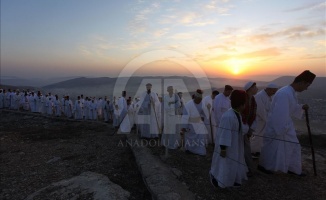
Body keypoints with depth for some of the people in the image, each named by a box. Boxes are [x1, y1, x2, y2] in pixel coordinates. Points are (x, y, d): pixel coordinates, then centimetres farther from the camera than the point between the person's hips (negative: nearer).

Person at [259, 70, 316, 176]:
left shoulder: (291, 92, 6)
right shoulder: (284, 94, -28)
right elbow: (280, 114, -29)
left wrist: (301, 107, 6)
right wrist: (280, 131, -24)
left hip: (285, 125, 10)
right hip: (277, 126, -10)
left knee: (293, 146, 19)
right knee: (273, 148, 6)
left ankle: (292, 168, 36)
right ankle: (263, 165, 27)